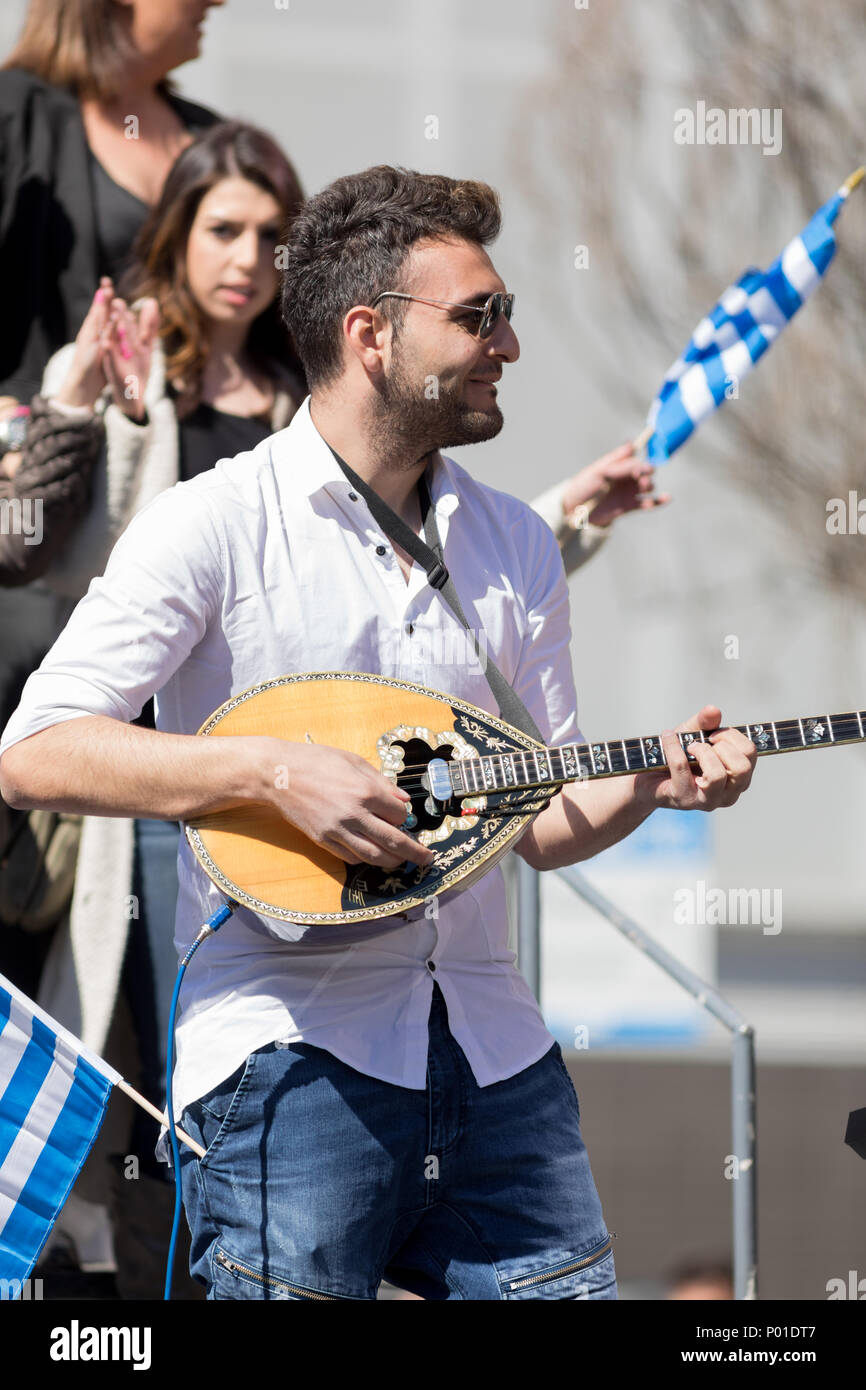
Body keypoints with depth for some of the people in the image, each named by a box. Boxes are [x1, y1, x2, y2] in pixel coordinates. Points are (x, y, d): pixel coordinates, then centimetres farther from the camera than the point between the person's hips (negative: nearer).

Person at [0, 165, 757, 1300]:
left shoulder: (514, 545, 14)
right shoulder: (216, 525, -4)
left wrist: (650, 784, -2)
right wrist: (274, 769, -19)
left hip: (493, 1050, 5)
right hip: (294, 1050, -5)